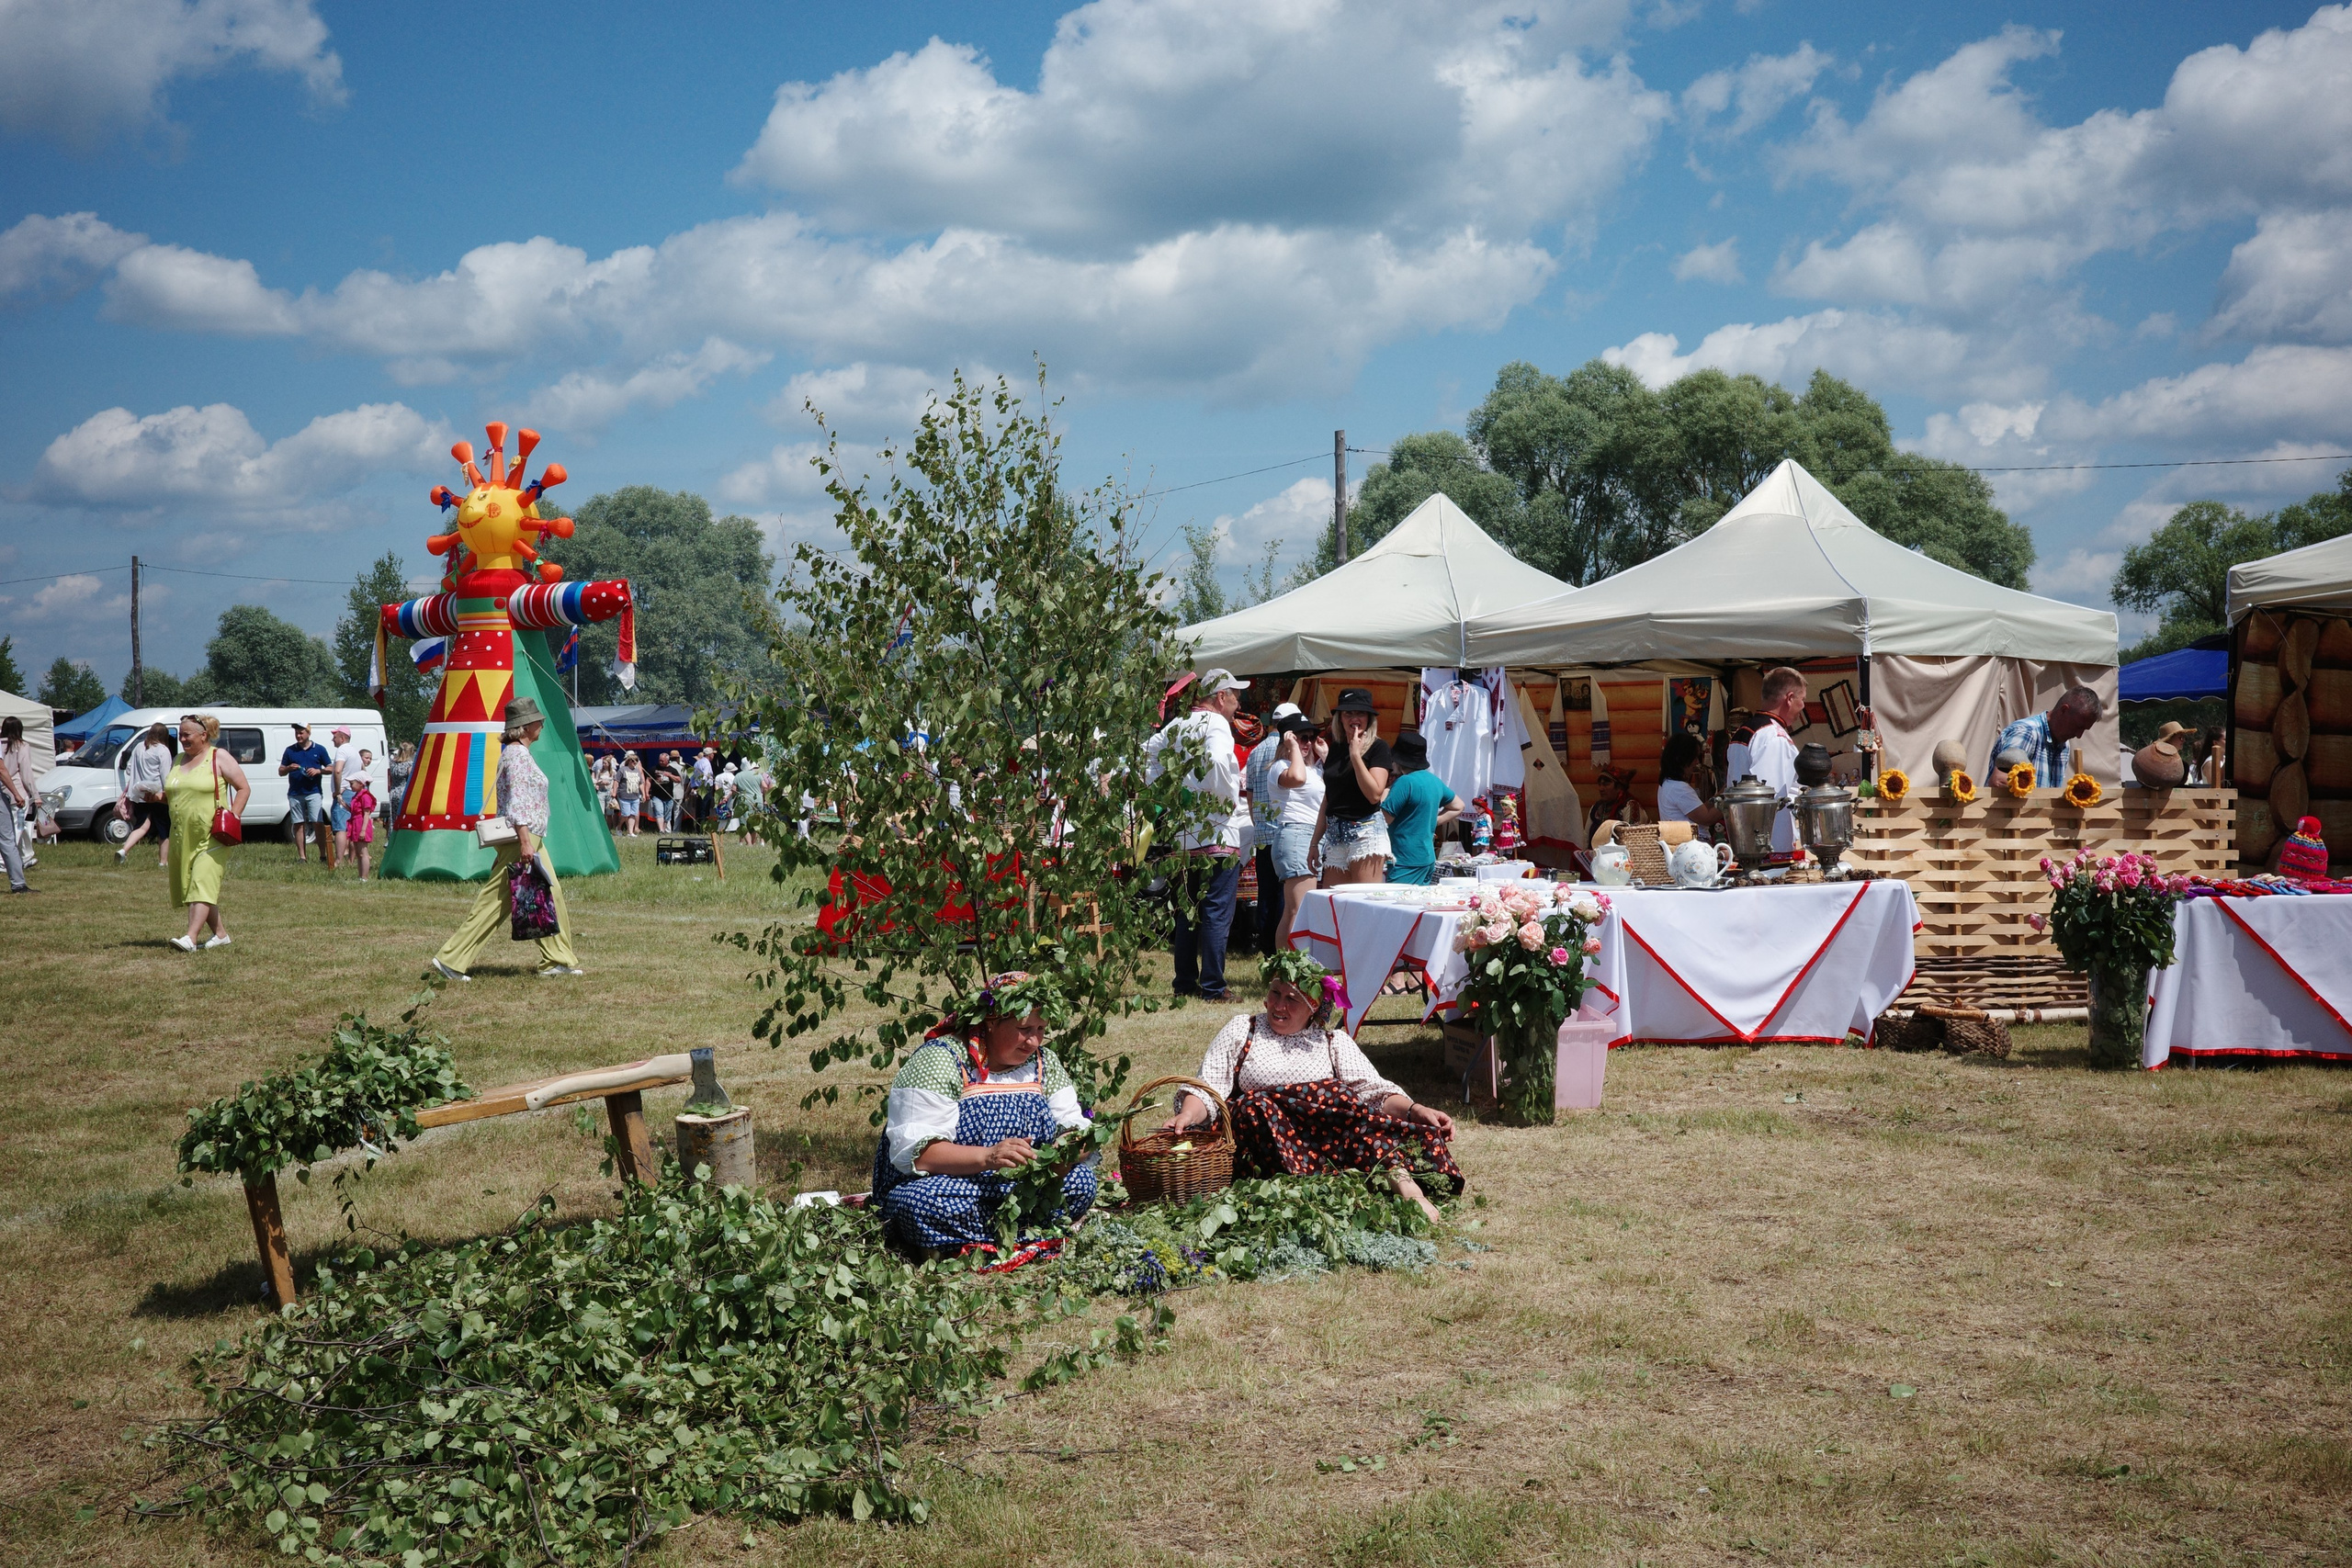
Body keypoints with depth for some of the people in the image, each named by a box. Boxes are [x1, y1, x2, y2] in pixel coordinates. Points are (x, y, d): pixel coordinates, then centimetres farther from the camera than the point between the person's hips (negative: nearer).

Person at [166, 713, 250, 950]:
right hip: (182, 836, 8)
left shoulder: (219, 758, -3)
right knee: (187, 886, 9)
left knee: (202, 885, -15)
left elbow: (244, 789, -4)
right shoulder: (179, 760, 16)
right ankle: (220, 933, 19)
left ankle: (191, 938, -24)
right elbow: (172, 793, 25)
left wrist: (233, 817, -14)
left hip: (211, 837, -8)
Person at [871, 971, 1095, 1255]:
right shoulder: (937, 1061, -12)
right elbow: (916, 1151, -21)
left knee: (1080, 1180, -20)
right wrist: (987, 1157, -36)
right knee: (928, 1204, -38)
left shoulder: (1045, 1063, 8)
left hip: (1023, 1188, 5)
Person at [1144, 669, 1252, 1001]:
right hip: (1217, 836, -7)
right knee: (1216, 913, -4)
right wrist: (1230, 801, -15)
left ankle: (1185, 983, 19)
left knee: (1188, 911, 15)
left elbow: (1149, 754, 17)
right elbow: (1217, 763, -29)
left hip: (1183, 835, 8)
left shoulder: (1175, 726, 12)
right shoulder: (1216, 725, -11)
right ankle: (1212, 988, -4)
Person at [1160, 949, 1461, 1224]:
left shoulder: (1334, 1041, 21)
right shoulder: (1241, 1029, 19)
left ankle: (1400, 1178, -50)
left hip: (1329, 1139, 1)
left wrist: (1414, 1110, -11)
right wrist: (1187, 1115, -15)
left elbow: (1372, 1089, 7)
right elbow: (1208, 1087, 7)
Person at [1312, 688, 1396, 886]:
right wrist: (1315, 843, 18)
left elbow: (1375, 794, -16)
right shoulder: (1336, 748, 15)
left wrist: (1356, 754, -14)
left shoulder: (1378, 747, -3)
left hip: (1366, 831, -6)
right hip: (1335, 836, 6)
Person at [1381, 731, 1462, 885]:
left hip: (1406, 862, -9)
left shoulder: (1405, 782, -15)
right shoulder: (1434, 780, 12)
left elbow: (1384, 819, -15)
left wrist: (1384, 795, 1)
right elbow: (1458, 806, 26)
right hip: (1428, 859, 9)